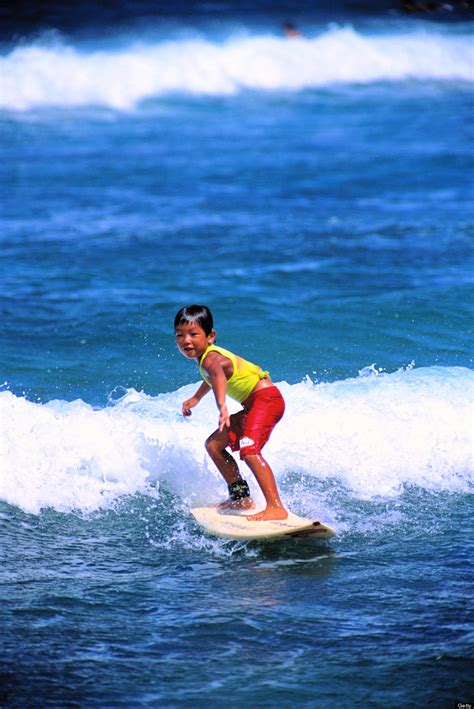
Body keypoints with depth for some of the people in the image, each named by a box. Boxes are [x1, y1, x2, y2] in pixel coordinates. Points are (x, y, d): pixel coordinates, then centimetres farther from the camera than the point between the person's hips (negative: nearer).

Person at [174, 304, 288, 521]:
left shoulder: (210, 359, -19)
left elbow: (218, 376, -44)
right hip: (253, 407, 11)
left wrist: (222, 406, -62)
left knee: (249, 449, -29)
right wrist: (195, 399, 48)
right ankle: (240, 497, 21)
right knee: (214, 445, 16)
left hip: (266, 398, -11)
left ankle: (276, 507, -40)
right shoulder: (207, 357, 12)